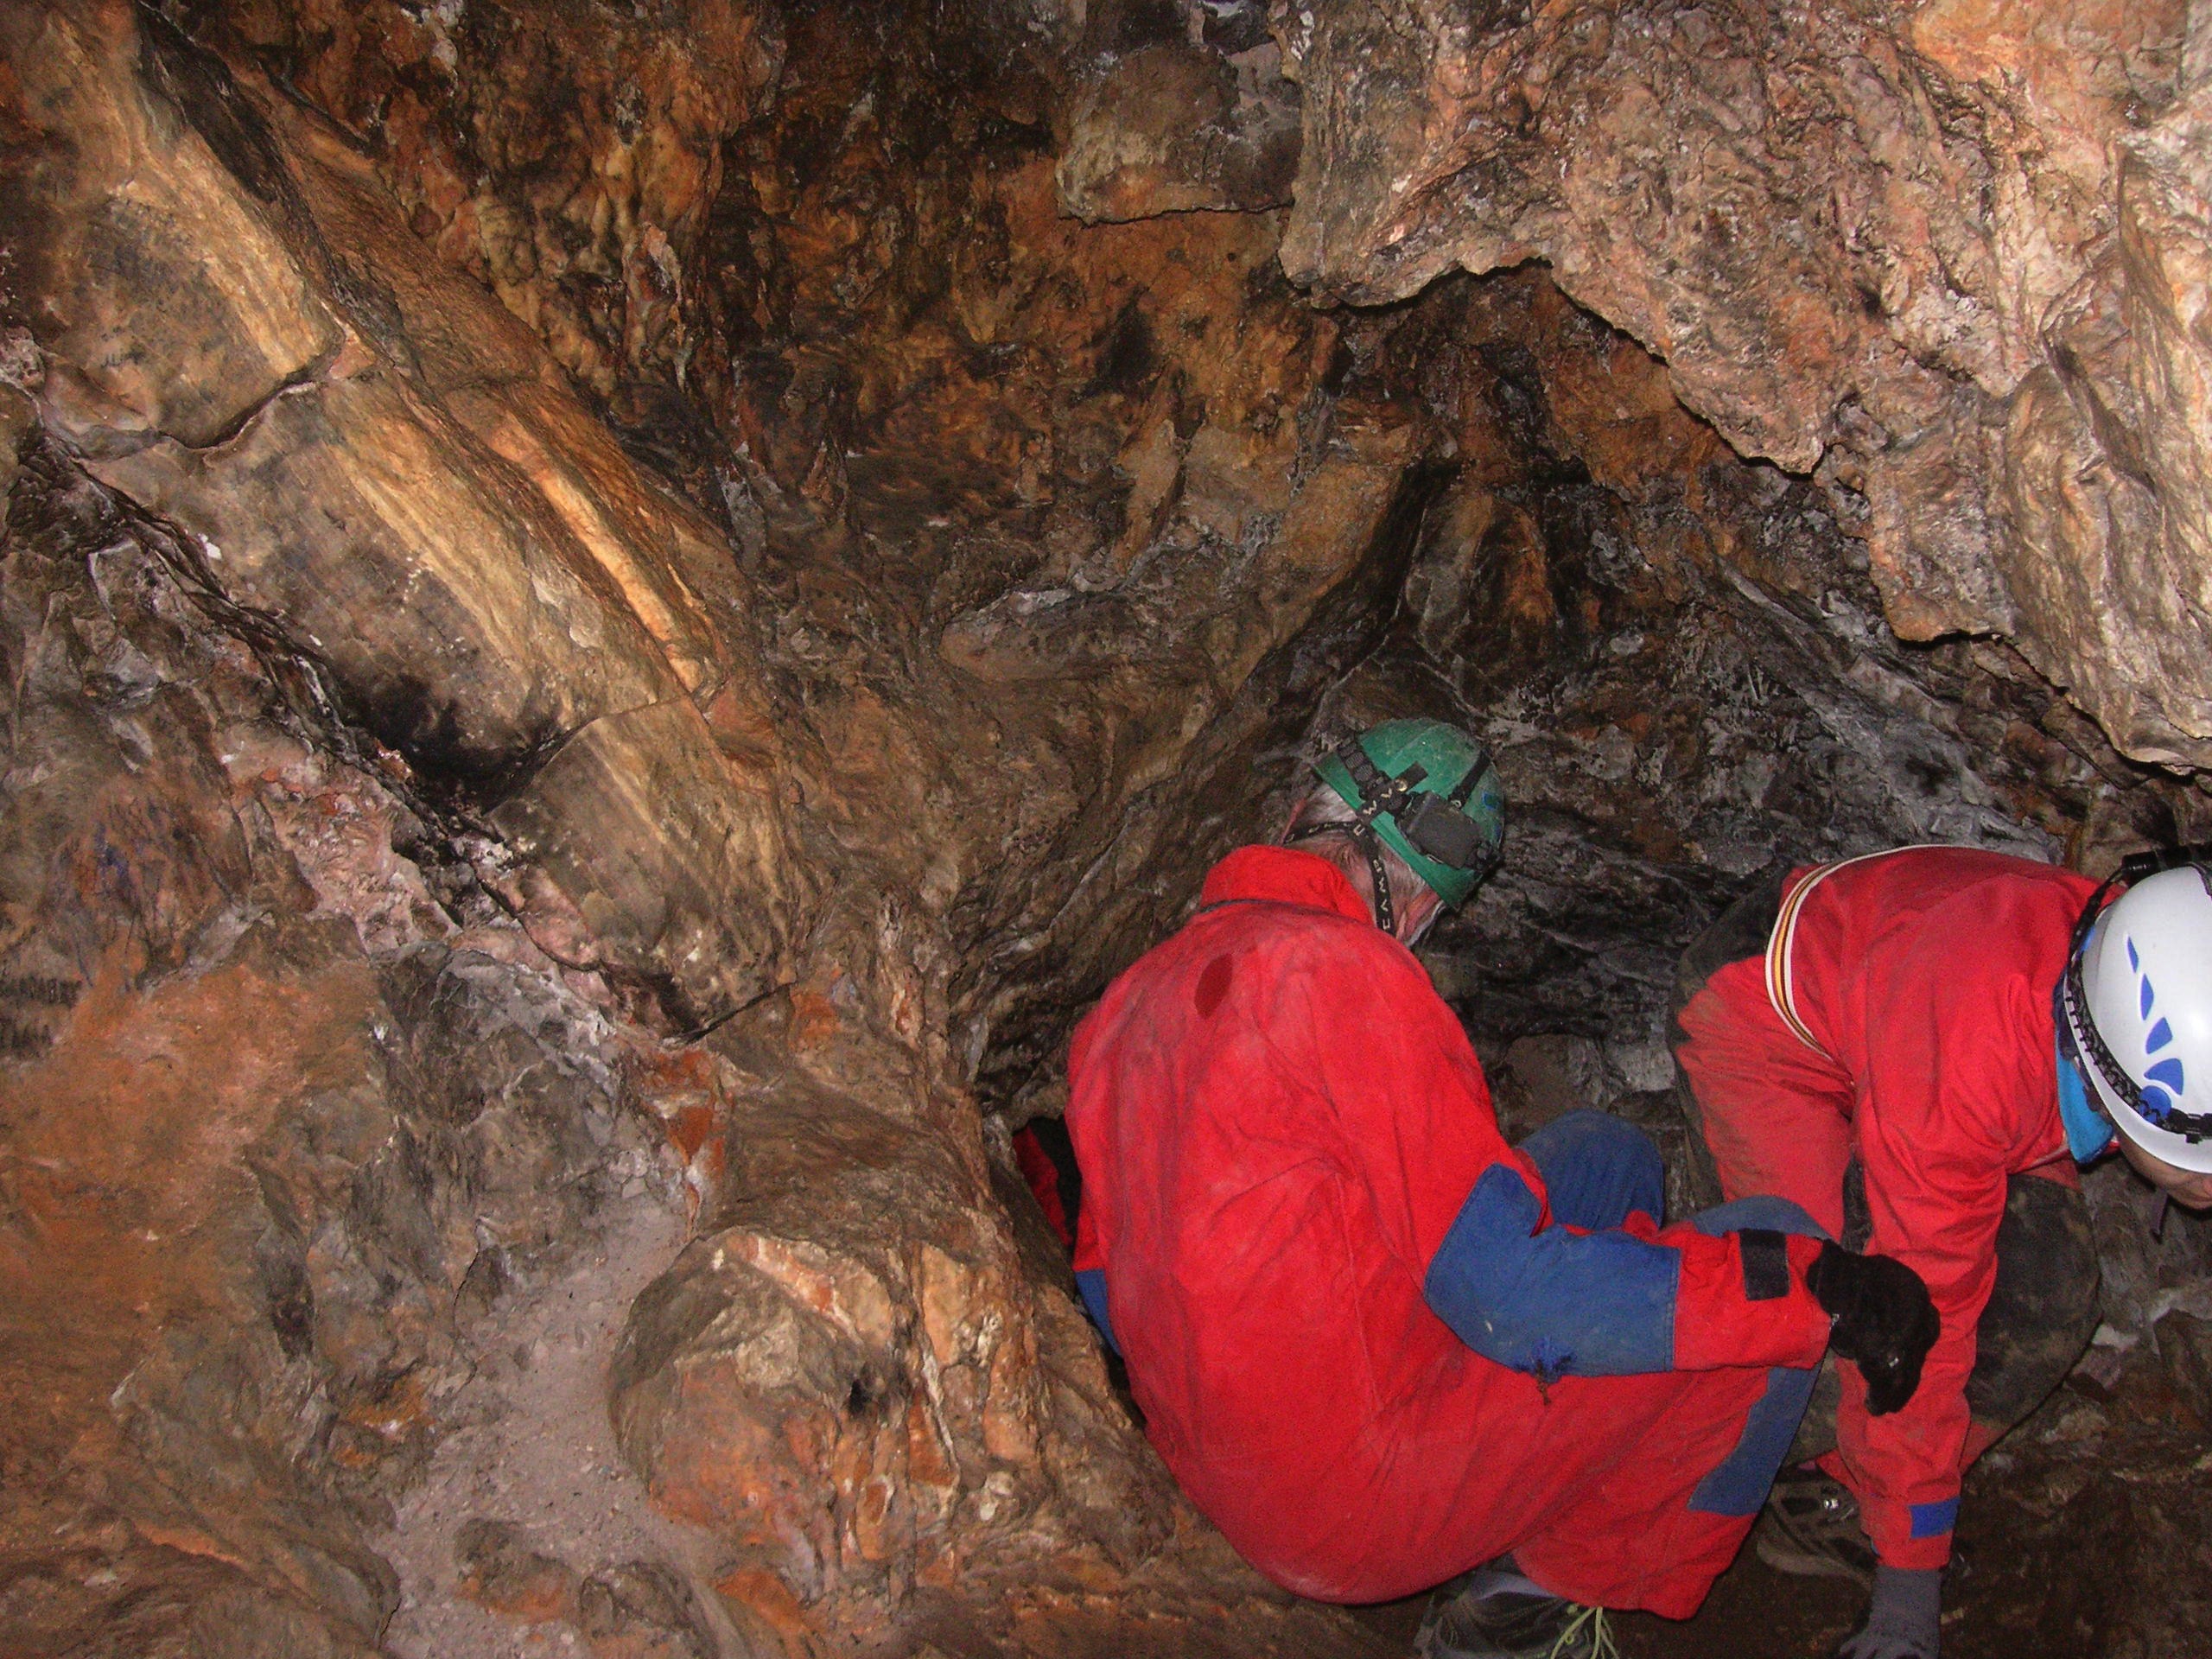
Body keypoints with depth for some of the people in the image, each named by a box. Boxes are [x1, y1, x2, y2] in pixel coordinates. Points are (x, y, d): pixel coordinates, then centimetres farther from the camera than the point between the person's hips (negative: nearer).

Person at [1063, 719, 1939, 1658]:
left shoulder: (1133, 995, 6)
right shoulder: (1344, 972, -20)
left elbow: (1106, 1286, 14)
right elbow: (1513, 1292, -23)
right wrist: (1816, 1290, -17)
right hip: (1366, 1505, -9)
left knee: (1607, 1156, 17)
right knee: (1774, 1249, -1)